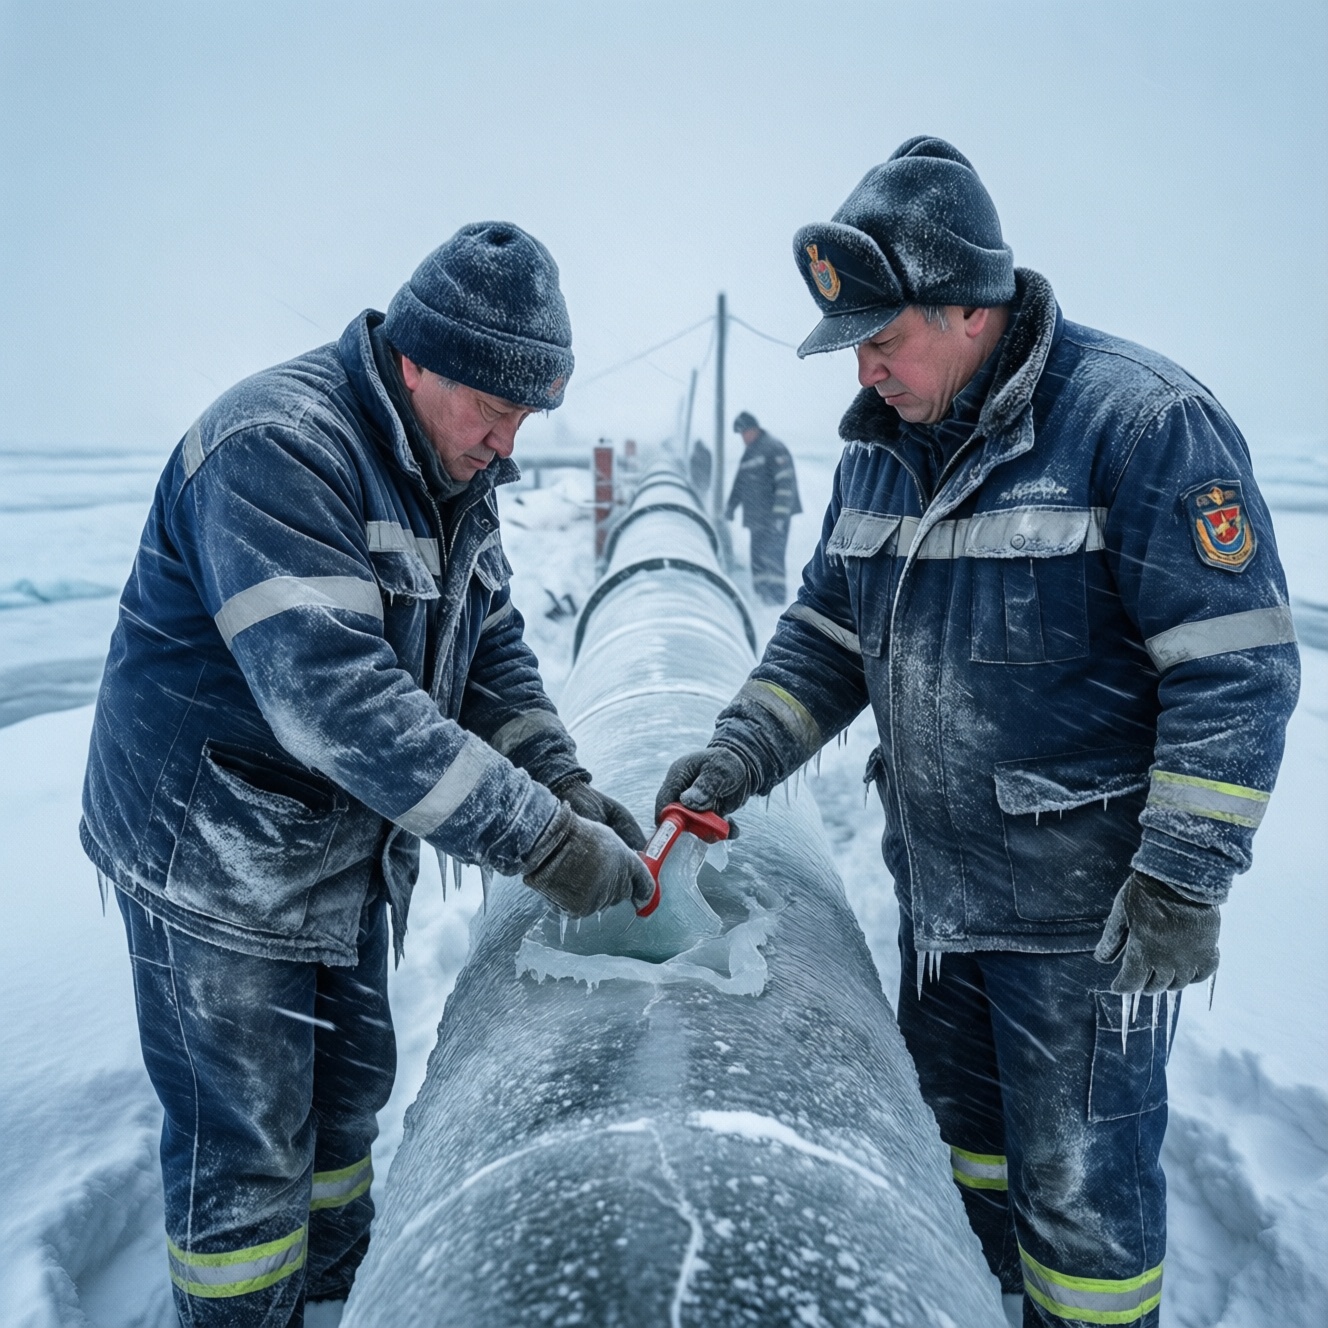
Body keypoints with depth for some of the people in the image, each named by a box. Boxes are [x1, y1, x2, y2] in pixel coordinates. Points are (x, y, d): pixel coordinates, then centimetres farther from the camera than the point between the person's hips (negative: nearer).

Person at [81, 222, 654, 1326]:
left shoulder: (454, 468, 3)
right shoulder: (277, 447, -27)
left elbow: (491, 649, 6)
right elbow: (337, 697, -36)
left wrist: (567, 787, -10)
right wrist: (539, 840, -35)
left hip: (355, 853, 9)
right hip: (217, 860, -8)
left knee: (350, 1096, 23)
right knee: (246, 1150, 6)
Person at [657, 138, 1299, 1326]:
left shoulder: (1140, 420, -17)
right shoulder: (881, 444, 6)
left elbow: (1239, 667, -18)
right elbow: (828, 629, 12)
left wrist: (1185, 877, -19)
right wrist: (741, 754, -1)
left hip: (1084, 904, -7)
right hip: (937, 880, 7)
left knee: (1078, 1178, 7)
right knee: (957, 1132, 23)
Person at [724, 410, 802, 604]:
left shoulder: (773, 448, -9)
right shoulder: (748, 453, 20)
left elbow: (785, 483, -15)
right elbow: (740, 482, 29)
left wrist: (780, 515, -20)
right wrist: (730, 506, 20)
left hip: (774, 517, -8)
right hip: (756, 519, 8)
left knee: (771, 557, -14)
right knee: (758, 559, 6)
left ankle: (776, 597, -12)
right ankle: (761, 598, 9)